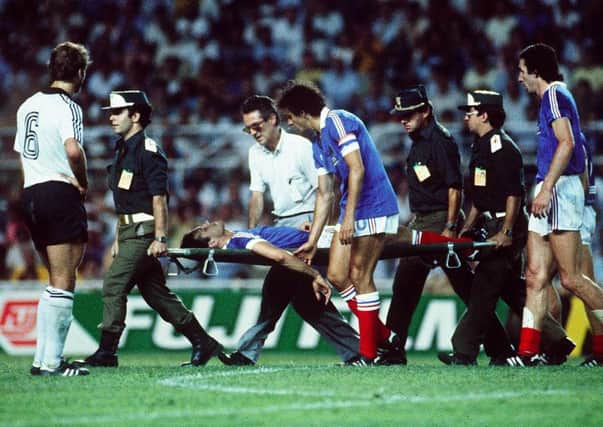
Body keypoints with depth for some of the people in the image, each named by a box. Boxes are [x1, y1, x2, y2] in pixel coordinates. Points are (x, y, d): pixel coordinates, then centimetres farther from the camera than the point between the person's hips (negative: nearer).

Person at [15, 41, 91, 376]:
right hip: (61, 196, -8)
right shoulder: (67, 107, -10)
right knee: (63, 283, -6)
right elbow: (73, 150, -26)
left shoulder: (28, 105, 16)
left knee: (58, 281, 17)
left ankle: (43, 358, 14)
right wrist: (84, 183, -10)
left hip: (31, 195, 8)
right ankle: (51, 361, -10)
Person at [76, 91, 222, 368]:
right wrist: (118, 238, 22)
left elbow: (159, 198, -17)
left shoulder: (147, 151, -11)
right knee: (156, 293, 10)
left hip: (144, 232, -10)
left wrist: (160, 238, -22)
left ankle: (106, 352, -13)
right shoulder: (123, 150, 18)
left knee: (114, 285, -14)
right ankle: (203, 343, 15)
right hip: (130, 231, 10)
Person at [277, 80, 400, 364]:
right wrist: (312, 241, 16)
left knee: (359, 277, -8)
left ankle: (369, 354, -2)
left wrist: (348, 217, -22)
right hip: (353, 211, 9)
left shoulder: (337, 122, -11)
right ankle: (384, 338, 13)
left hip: (373, 207, -9)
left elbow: (357, 169, -19)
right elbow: (324, 194, 19)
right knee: (336, 275, 5)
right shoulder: (318, 144, 18)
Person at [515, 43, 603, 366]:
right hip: (550, 194, 10)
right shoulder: (553, 97, 23)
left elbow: (566, 143, -19)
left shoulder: (554, 94, -6)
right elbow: (573, 146, 24)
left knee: (570, 277, -11)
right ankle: (528, 352, -1)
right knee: (536, 276, 3)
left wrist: (546, 188, -23)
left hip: (559, 189, -10)